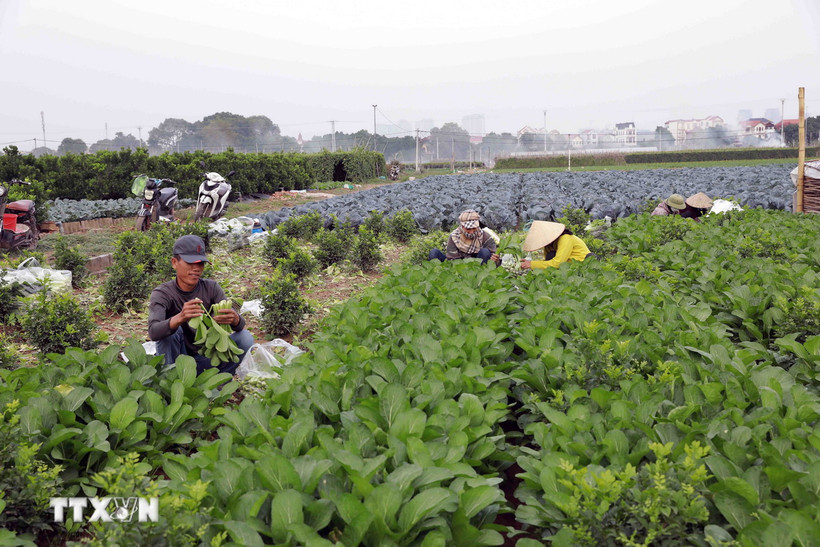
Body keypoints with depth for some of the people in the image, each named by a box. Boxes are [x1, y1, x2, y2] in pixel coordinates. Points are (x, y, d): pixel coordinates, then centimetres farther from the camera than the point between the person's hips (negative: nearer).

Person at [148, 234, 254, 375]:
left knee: (246, 337, -18)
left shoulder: (211, 288, -6)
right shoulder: (162, 293, -14)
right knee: (172, 329, -30)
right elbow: (153, 332, -34)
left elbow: (240, 325, -16)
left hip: (205, 359, 3)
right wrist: (180, 318, -55)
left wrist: (234, 319, -42)